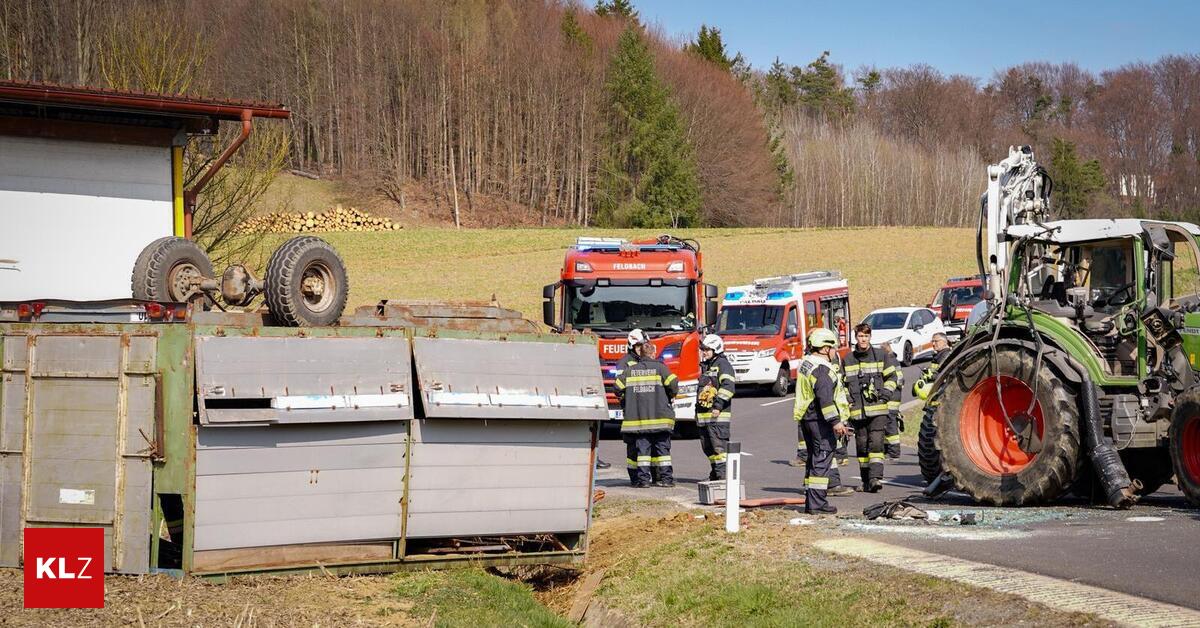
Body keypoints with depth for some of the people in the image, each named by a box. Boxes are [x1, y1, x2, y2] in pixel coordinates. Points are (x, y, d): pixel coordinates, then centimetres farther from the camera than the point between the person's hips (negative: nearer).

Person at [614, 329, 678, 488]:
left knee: (642, 448, 4)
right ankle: (665, 477, 3)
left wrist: (625, 401, 18)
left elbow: (618, 388, 2)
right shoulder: (660, 368, -2)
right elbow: (673, 385, -9)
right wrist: (669, 397, 10)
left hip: (637, 417, 1)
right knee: (662, 448, 5)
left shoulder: (629, 370, 4)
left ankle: (642, 478, -1)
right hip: (659, 415, -1)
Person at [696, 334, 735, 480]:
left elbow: (728, 386, -18)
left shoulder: (722, 364, -7)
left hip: (718, 414, -9)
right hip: (704, 414, 9)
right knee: (707, 446, 11)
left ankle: (723, 473, -14)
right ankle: (715, 472, 20)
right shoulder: (706, 366, 23)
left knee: (719, 444, -13)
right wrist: (698, 409, 29)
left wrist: (718, 405, -23)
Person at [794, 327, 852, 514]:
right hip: (820, 421, -10)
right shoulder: (822, 369, -17)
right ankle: (817, 503, -11)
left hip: (807, 419, 10)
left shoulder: (806, 363, 16)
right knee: (822, 460, -8)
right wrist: (835, 421, -24)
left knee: (814, 459, 16)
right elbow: (825, 398, -24)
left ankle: (810, 502, 19)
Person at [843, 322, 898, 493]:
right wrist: (848, 401, 7)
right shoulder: (848, 359, 10)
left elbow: (891, 377, 7)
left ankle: (876, 477, -19)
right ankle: (866, 480, 14)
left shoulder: (881, 355, 3)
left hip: (877, 408, -3)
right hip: (857, 410, 3)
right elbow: (843, 383, 19)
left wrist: (885, 395, -5)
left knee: (876, 442, -14)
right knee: (862, 445, 6)